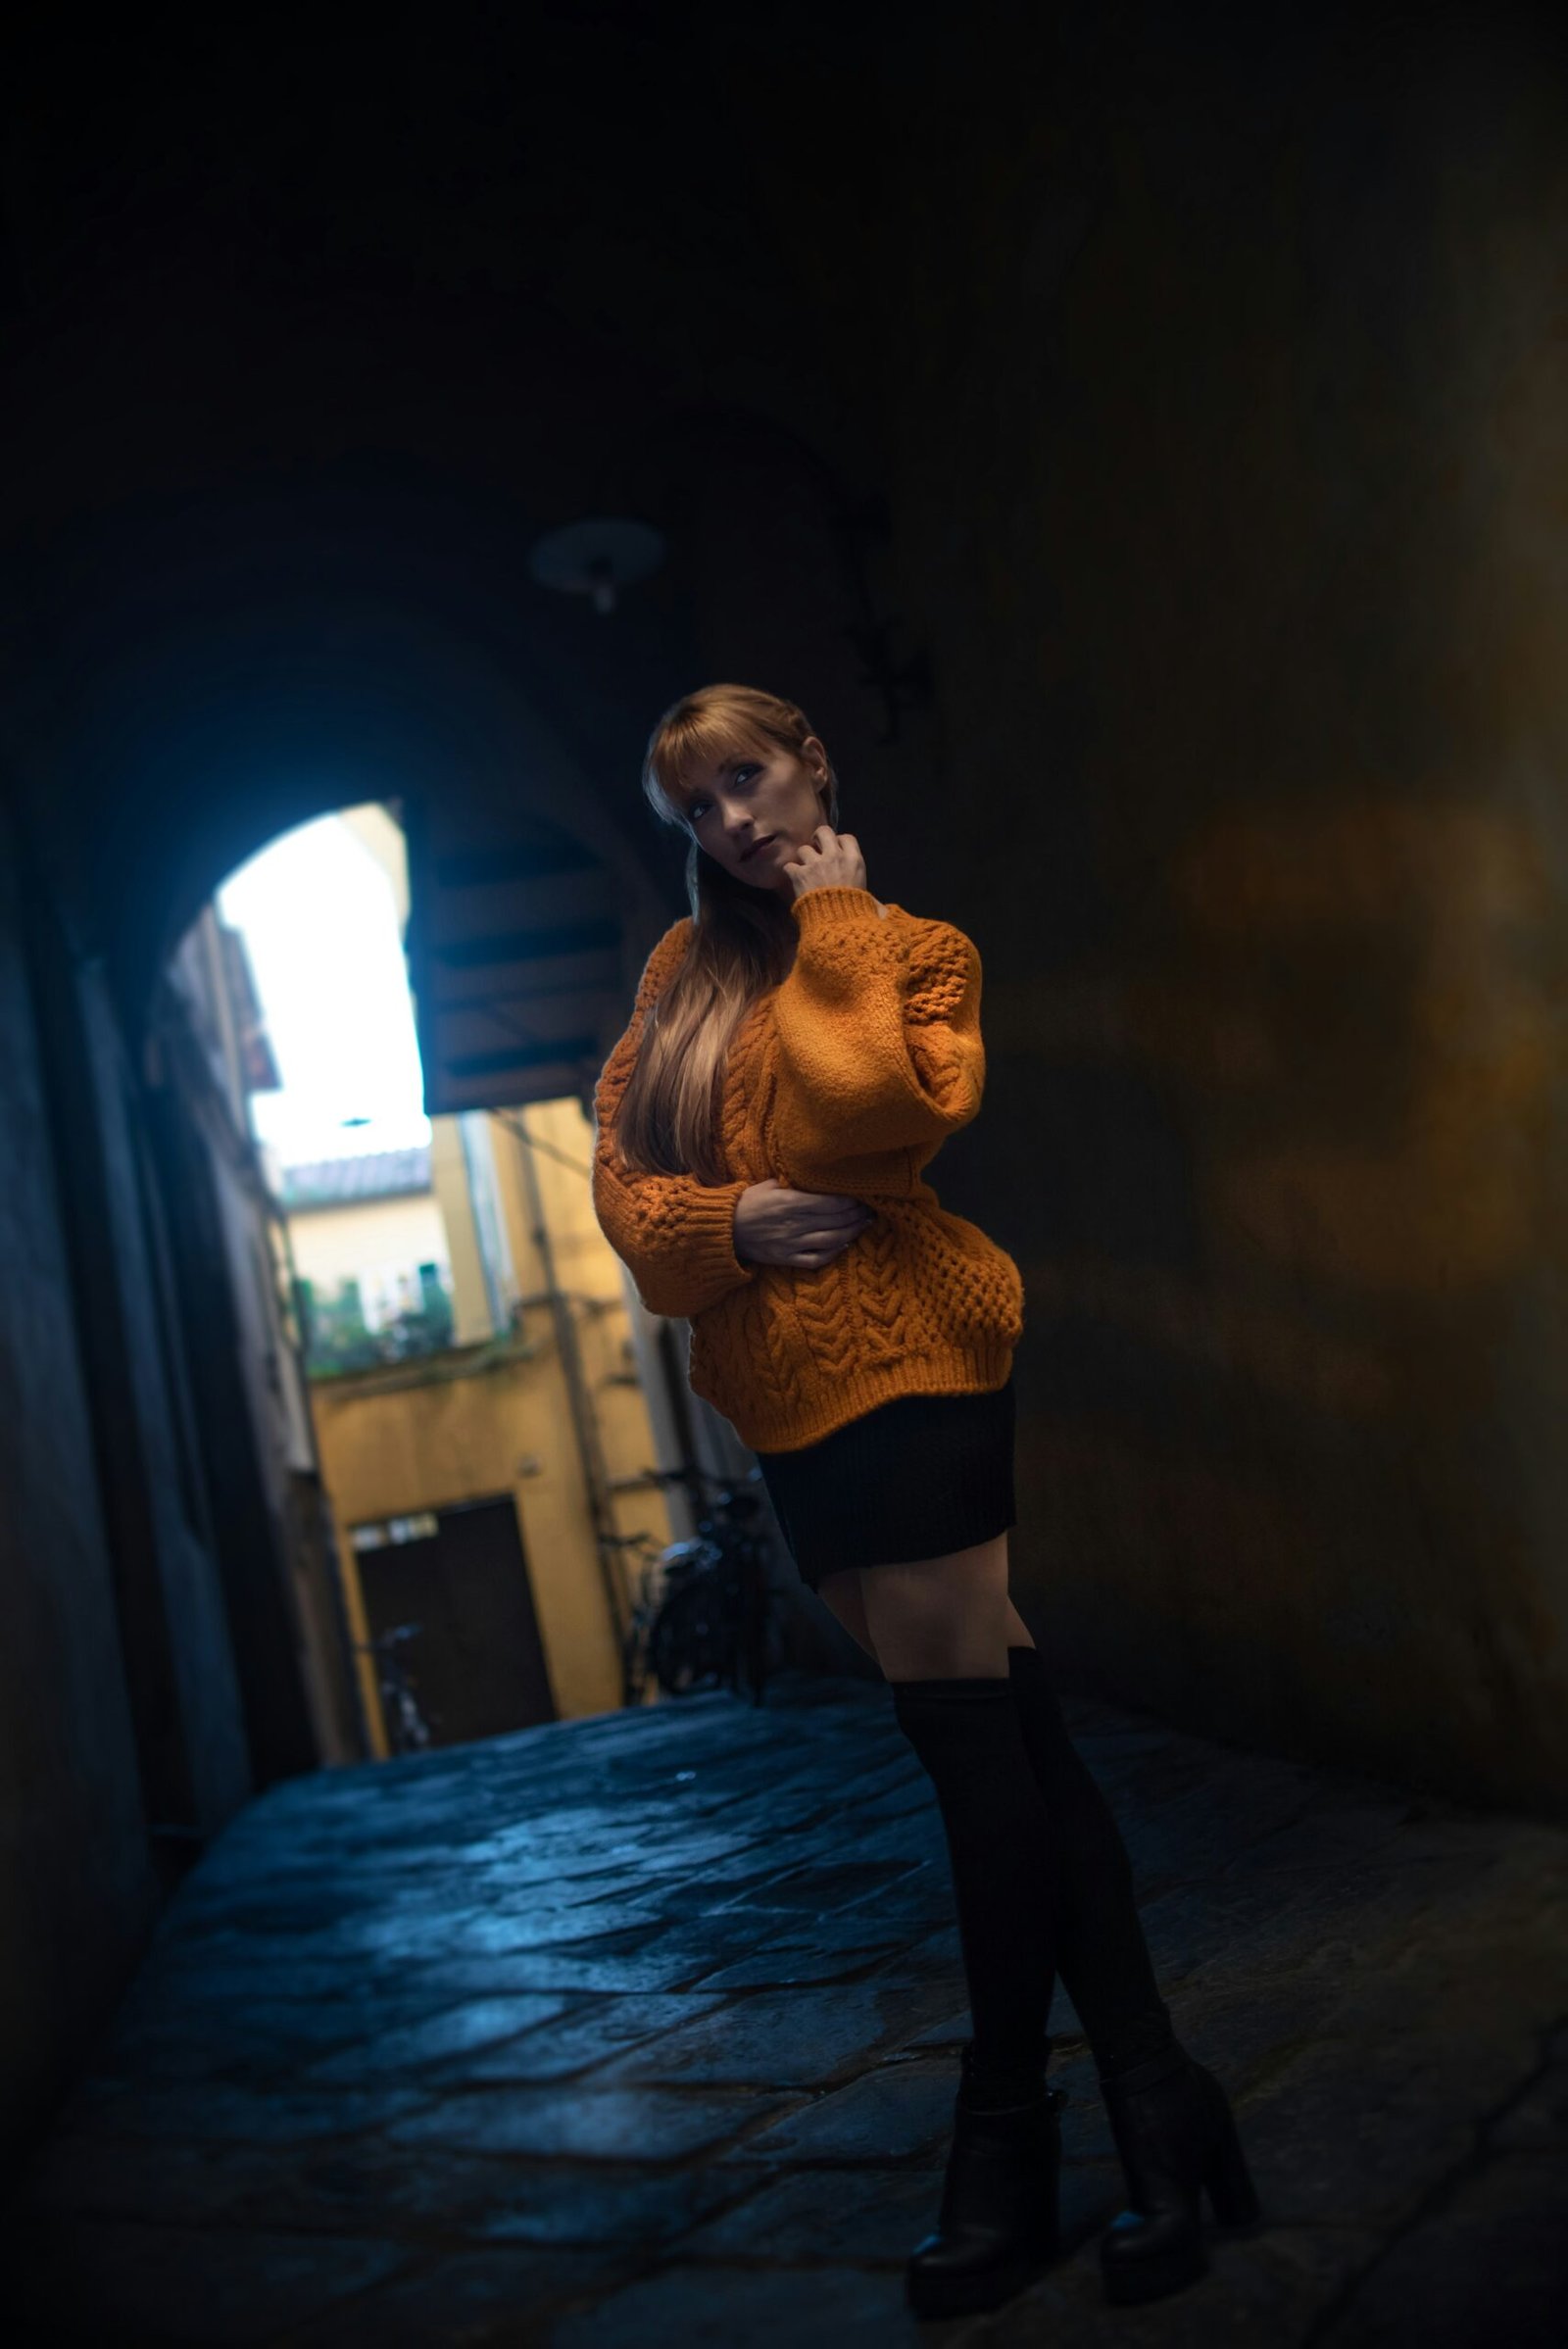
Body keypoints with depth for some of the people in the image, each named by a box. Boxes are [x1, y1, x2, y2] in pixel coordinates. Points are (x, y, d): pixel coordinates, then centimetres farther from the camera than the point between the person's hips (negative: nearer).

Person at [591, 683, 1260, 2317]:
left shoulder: (910, 945, 3)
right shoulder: (681, 969, 18)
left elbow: (870, 1109, -17)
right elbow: (617, 1162, 10)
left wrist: (835, 926, -7)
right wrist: (726, 1219, -8)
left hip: (900, 1357, -6)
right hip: (785, 1393, 6)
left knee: (971, 1734, -5)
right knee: (1003, 1729, 9)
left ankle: (1006, 2140, 6)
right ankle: (1150, 2094, 18)